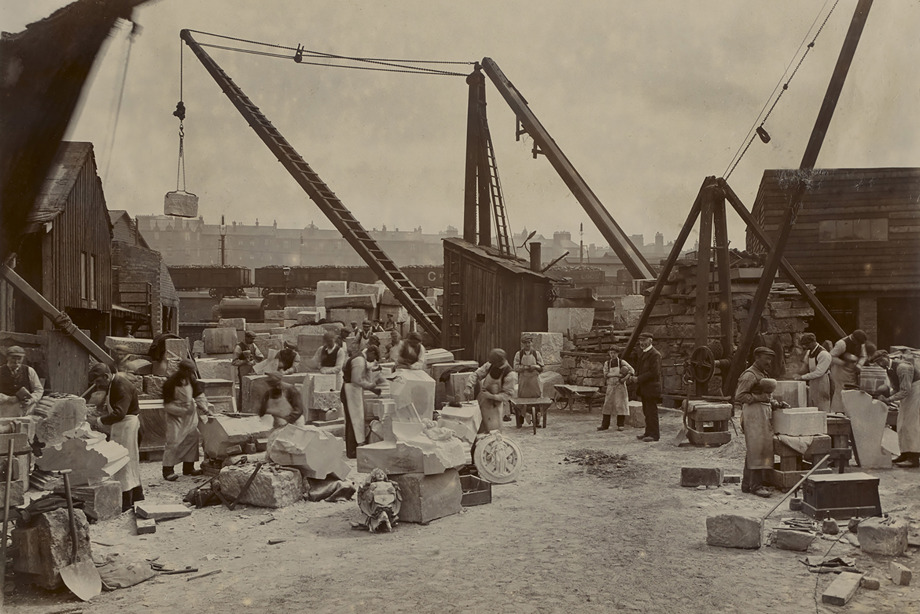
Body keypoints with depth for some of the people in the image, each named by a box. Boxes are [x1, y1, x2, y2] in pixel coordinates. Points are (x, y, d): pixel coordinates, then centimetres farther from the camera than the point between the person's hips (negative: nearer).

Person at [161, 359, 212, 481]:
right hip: (175, 416, -6)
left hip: (190, 414, 6)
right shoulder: (170, 383, -19)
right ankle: (167, 470, -3)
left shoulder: (191, 380, -3)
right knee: (173, 441, -11)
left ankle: (188, 467, 19)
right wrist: (184, 410, -26)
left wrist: (205, 409, -13)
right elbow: (168, 405, -17)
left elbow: (199, 395, 2)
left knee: (192, 438, 8)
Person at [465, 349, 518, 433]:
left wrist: (492, 396, -25)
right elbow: (476, 374, -1)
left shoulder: (510, 375, -21)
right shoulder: (490, 365, -7)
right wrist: (469, 387, -16)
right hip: (482, 400, 5)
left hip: (495, 406, -5)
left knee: (493, 431, -2)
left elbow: (508, 394, -17)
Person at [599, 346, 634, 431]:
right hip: (610, 386, 2)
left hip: (620, 386, -2)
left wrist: (626, 377, -19)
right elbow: (606, 374, -6)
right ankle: (605, 425, 5)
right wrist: (617, 374, -17)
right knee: (607, 404, 0)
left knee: (620, 405, -4)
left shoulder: (622, 362, 1)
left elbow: (632, 370, -3)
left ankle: (620, 425, 3)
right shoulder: (607, 363, 6)